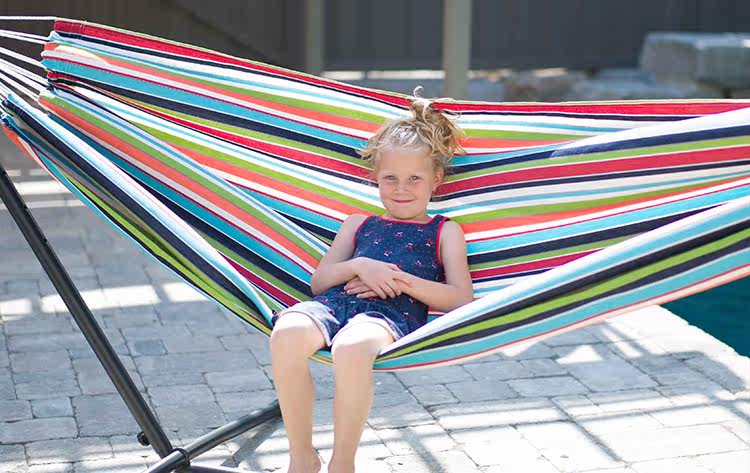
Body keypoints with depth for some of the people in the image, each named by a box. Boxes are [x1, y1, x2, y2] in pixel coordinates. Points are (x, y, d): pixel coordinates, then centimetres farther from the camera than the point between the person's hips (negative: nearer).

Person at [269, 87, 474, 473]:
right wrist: (359, 267, 1)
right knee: (287, 333, -34)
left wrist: (402, 279, -4)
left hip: (394, 312, -3)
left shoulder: (444, 231, 22)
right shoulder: (359, 224, 31)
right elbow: (318, 282, 21)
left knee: (352, 346, -42)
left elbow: (461, 300, 9)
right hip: (336, 302, 4)